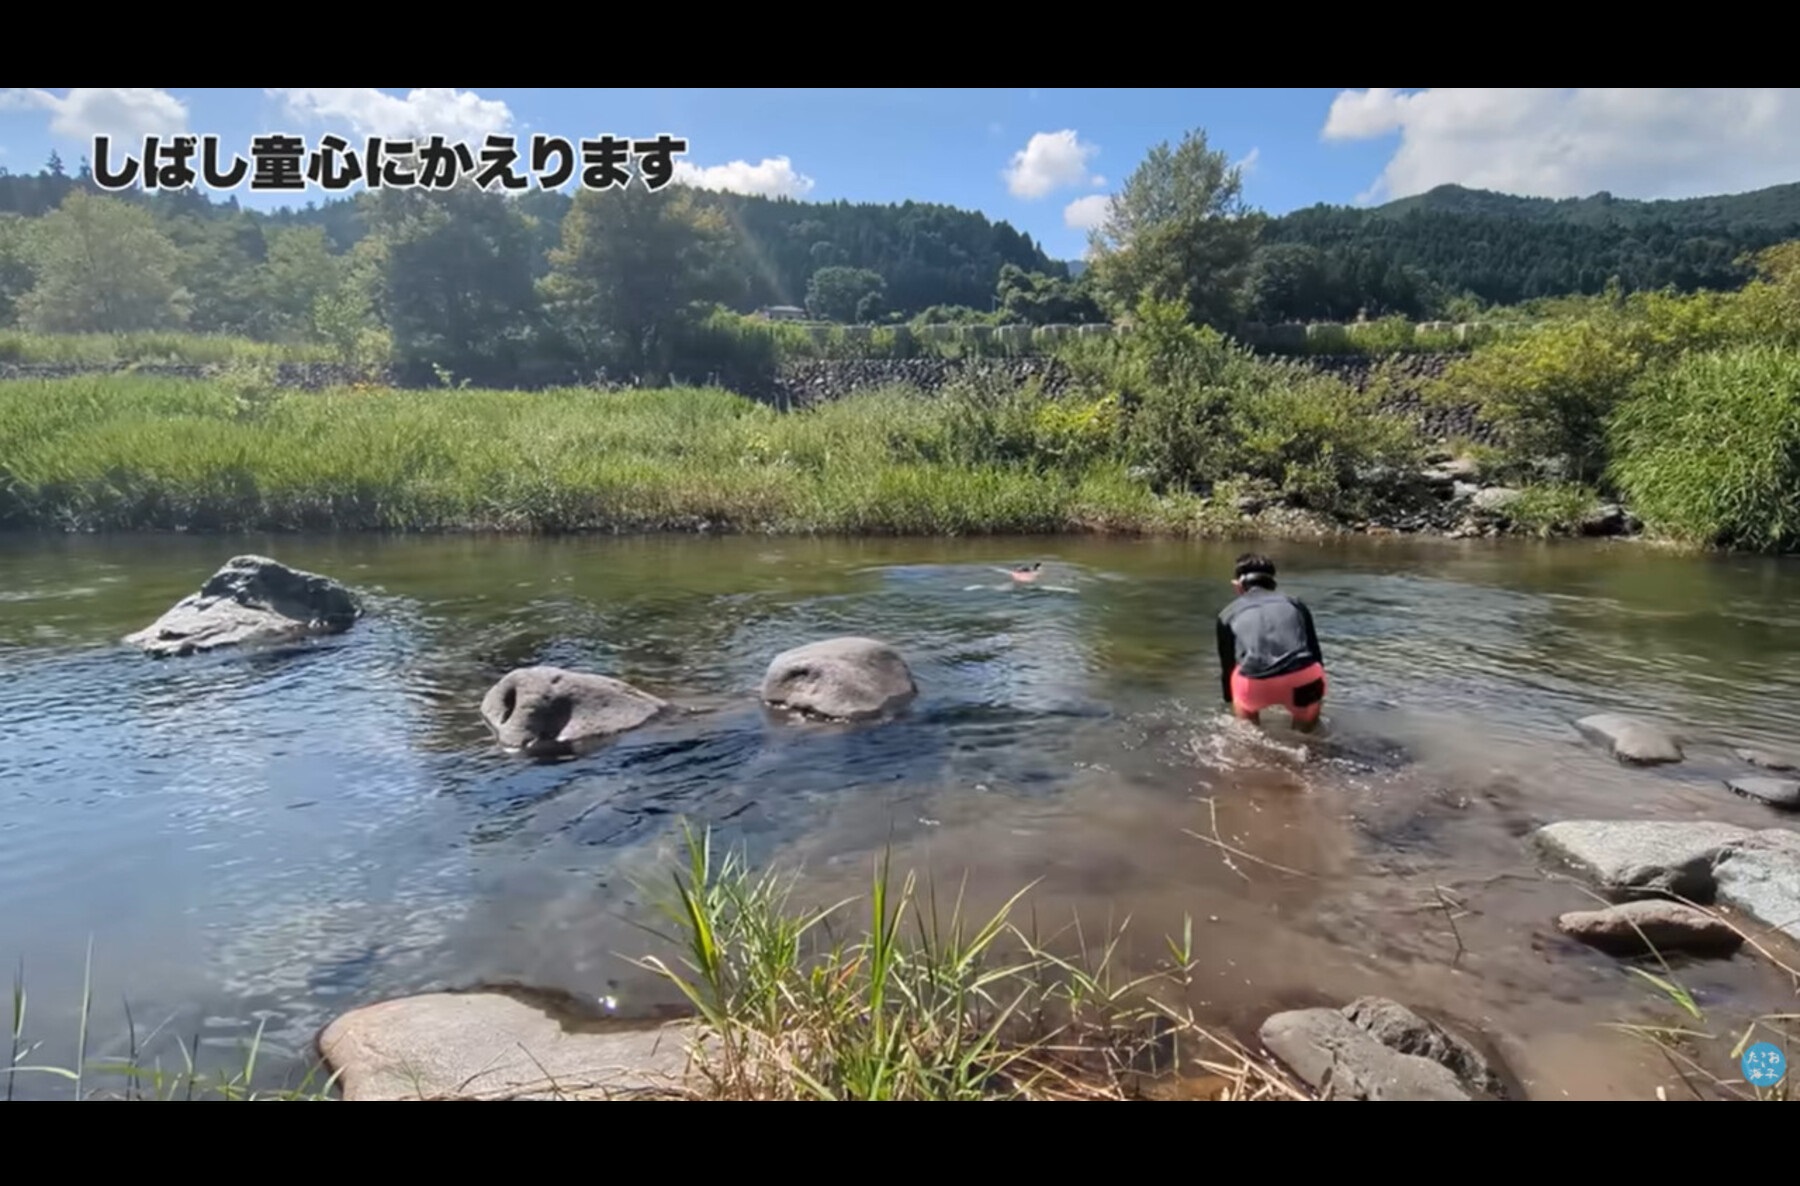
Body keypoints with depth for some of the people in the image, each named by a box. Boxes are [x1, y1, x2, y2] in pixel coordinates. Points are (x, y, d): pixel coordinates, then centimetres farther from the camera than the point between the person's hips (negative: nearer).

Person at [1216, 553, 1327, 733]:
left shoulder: (1229, 613, 24)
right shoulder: (1295, 604, 27)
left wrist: (1231, 702, 49)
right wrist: (1316, 702, 46)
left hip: (1255, 686, -1)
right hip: (1303, 681, 1)